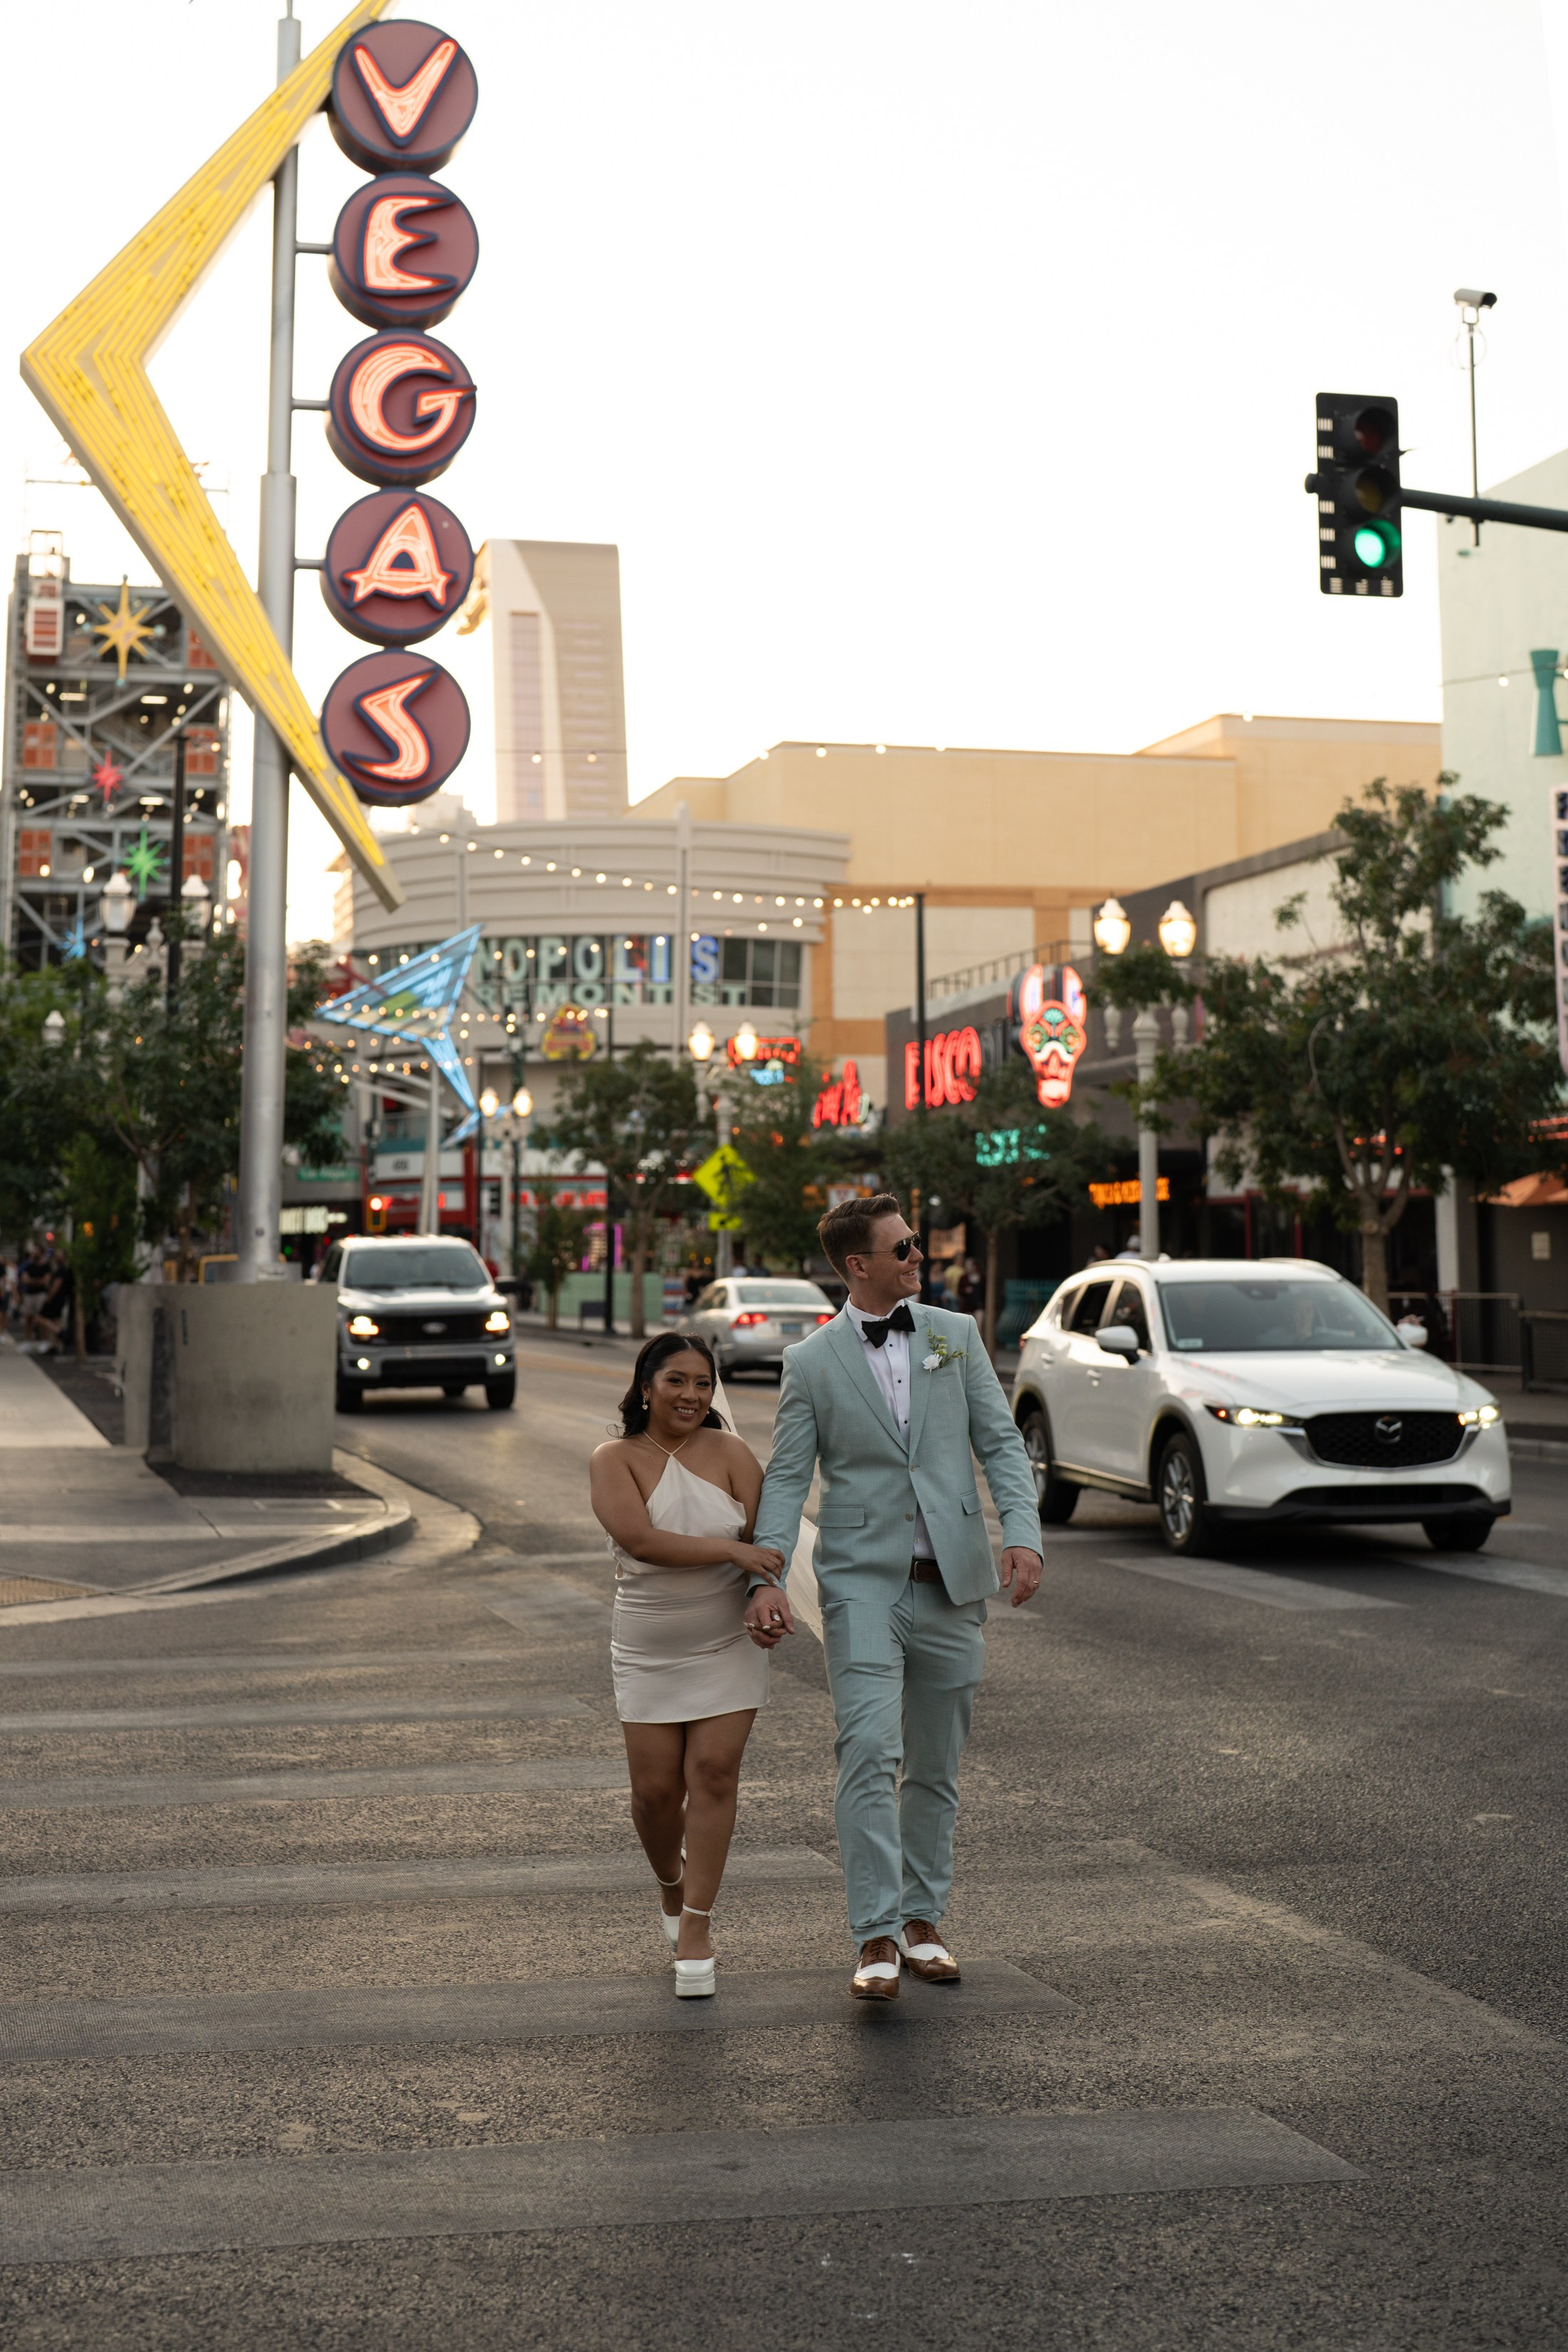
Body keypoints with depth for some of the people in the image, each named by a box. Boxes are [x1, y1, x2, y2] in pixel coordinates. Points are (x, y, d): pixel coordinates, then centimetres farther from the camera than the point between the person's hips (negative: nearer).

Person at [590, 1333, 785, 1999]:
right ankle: (671, 1883, 34)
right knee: (655, 1788, 2)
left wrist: (769, 1594, -28)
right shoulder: (614, 1460, -6)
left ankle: (695, 1926, 2)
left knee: (714, 1773, -7)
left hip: (729, 1644, 0)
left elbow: (763, 1535, -7)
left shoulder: (729, 1452, -2)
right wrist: (730, 1550, -25)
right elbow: (640, 1539, -20)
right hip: (647, 1652, 0)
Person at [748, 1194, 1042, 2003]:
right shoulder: (811, 1361, 1)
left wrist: (1021, 1533, -9)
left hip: (950, 1580, 3)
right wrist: (768, 1577, -13)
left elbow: (1000, 1442, 7)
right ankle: (876, 1940, -12)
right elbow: (787, 1476, 0)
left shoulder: (955, 1334, 8)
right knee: (870, 1751, -15)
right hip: (862, 1579, -3)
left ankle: (921, 1922, 23)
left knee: (936, 1766, 10)